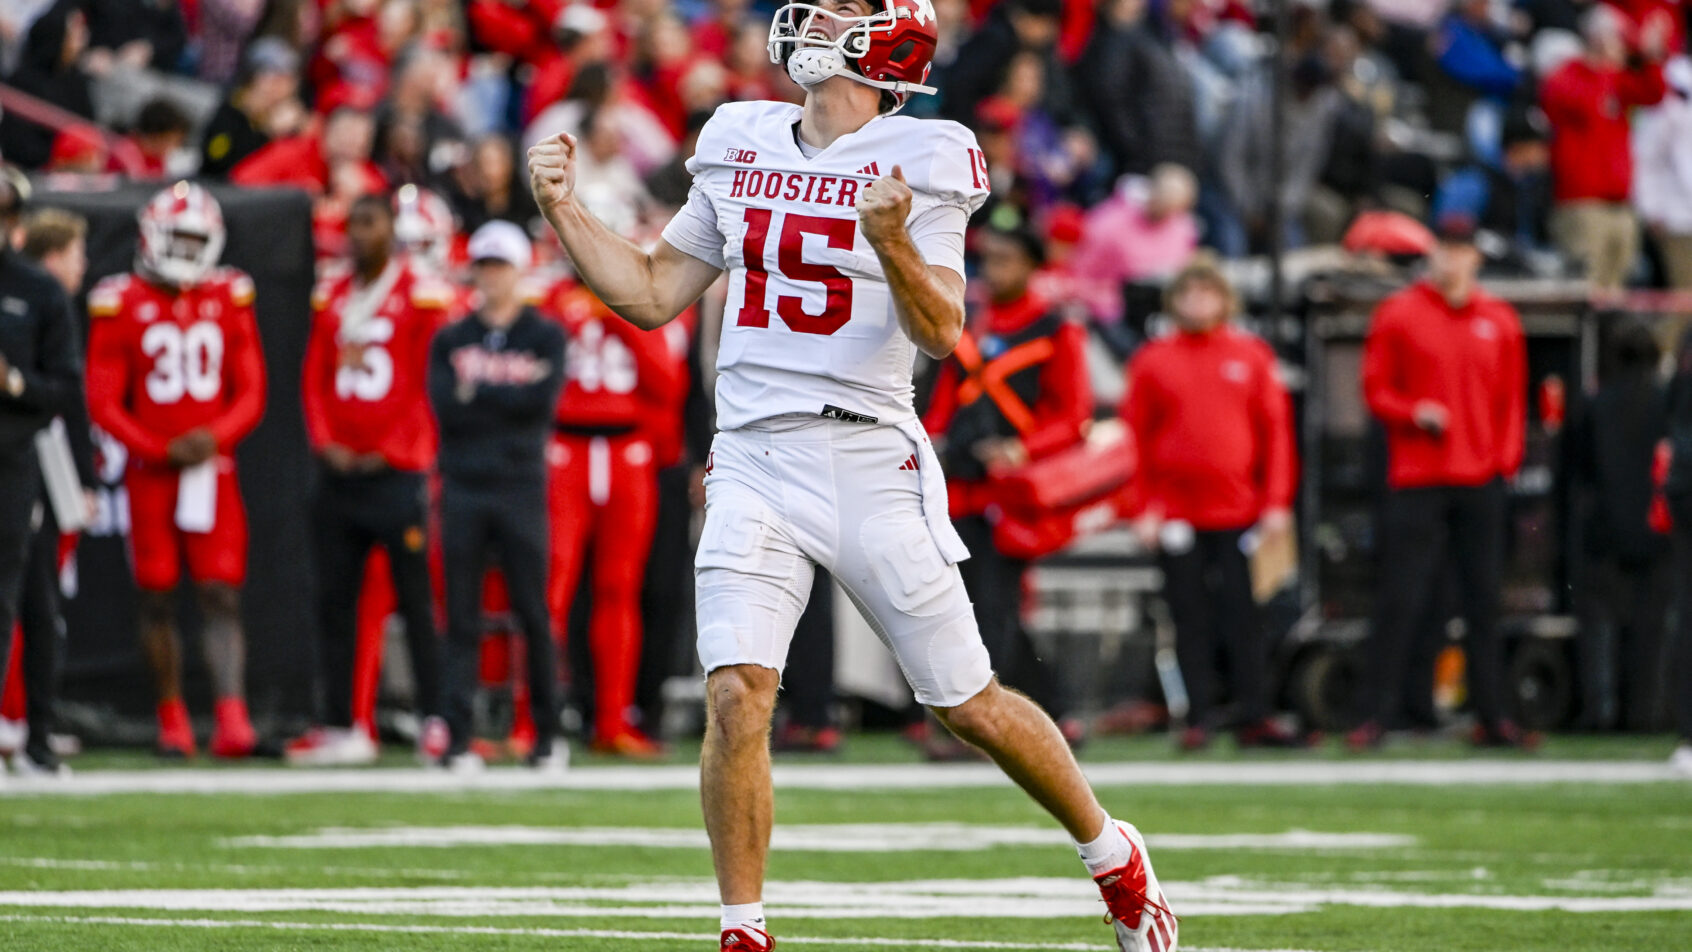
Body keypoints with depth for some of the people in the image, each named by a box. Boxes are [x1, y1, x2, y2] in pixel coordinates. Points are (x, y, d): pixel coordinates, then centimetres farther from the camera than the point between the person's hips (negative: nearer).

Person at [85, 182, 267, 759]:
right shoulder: (120, 305, -1)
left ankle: (232, 718, -16)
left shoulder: (228, 300, 7)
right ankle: (172, 719, 14)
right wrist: (161, 450, -13)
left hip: (213, 468, 1)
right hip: (150, 473, -1)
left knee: (222, 597, -8)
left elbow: (250, 393, 7)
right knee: (158, 599, 3)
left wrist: (215, 437, -12)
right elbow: (102, 402, -2)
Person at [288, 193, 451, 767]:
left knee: (416, 601, -4)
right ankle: (340, 726, 11)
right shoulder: (331, 298, 13)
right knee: (334, 600, 6)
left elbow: (431, 385, -6)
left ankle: (435, 723, 0)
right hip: (340, 473, 6)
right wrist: (326, 442, 0)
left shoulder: (421, 295, -4)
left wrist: (393, 452, -9)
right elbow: (315, 380, 15)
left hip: (396, 475, -6)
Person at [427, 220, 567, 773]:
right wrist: (508, 396, -9)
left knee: (534, 613, -1)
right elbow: (445, 408, -4)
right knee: (461, 617, -1)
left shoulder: (545, 337, 6)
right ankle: (458, 738, 0)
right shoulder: (451, 340, 11)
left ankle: (547, 736, 7)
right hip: (463, 489, 1)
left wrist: (478, 391, -5)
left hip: (521, 485, -1)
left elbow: (542, 401, -10)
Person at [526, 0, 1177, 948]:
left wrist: (893, 242, -30)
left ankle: (1114, 855, 28)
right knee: (738, 695, -14)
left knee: (971, 705, 5)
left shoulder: (921, 163, -5)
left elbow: (943, 334, -14)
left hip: (872, 461, -3)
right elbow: (653, 295, 16)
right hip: (756, 462, 3)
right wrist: (565, 210, 5)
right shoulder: (740, 146, 10)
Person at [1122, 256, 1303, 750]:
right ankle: (1199, 716, 5)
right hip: (1177, 514, 0)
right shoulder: (1153, 361, 6)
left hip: (1238, 510, 0)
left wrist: (1276, 502, -1)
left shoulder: (1251, 356, 8)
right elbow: (1136, 438, 5)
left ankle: (1253, 716, -1)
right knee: (1191, 617, 1)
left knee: (1242, 615, -3)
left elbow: (1275, 431, 6)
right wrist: (1144, 510, -2)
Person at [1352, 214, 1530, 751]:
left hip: (1482, 483, 3)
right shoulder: (1398, 314, 2)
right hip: (1416, 480, -3)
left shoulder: (1498, 321, 11)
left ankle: (1492, 717, 9)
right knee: (1400, 601, -7)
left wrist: (1506, 459, 2)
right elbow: (1375, 390, 2)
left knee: (1484, 602, 5)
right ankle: (1375, 716, -5)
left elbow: (1512, 399, 14)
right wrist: (1415, 413, -16)